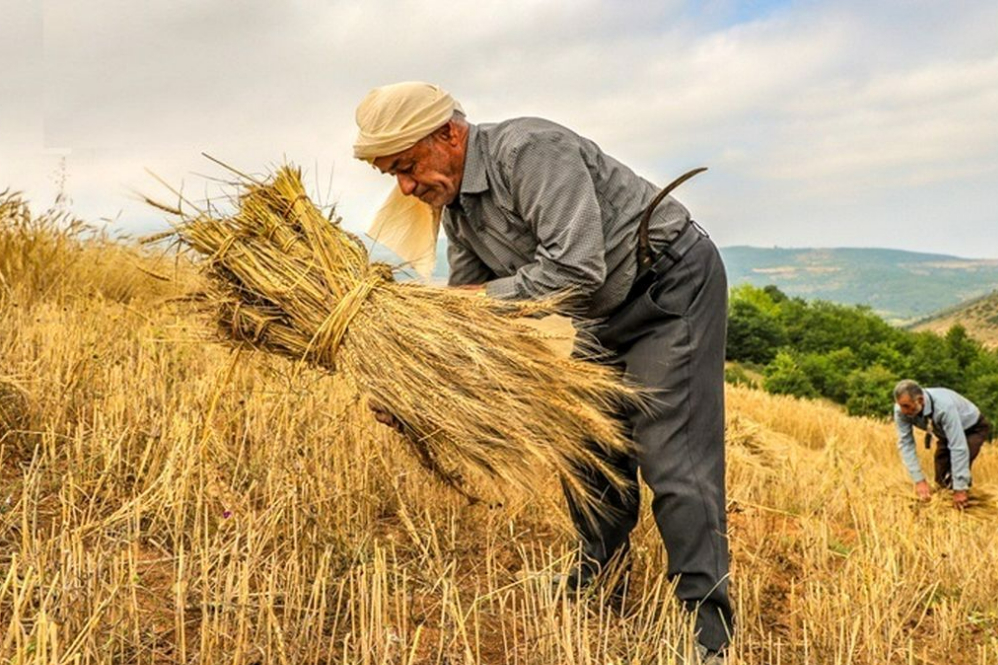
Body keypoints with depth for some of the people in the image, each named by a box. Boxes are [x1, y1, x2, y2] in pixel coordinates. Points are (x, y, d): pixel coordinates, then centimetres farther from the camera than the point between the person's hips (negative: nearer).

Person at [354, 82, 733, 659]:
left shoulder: (529, 150, -27)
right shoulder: (455, 203, 2)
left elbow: (578, 267, -35)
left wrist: (487, 295, -25)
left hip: (673, 287, -9)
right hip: (605, 314, 9)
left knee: (672, 458, -13)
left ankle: (709, 636, -5)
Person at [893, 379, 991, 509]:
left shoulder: (944, 407, -44)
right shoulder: (901, 411, -29)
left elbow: (958, 447, -41)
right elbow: (905, 444, -23)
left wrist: (960, 489, -38)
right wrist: (919, 480, -28)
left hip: (973, 428, -5)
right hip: (946, 433, 6)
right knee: (942, 480, -1)